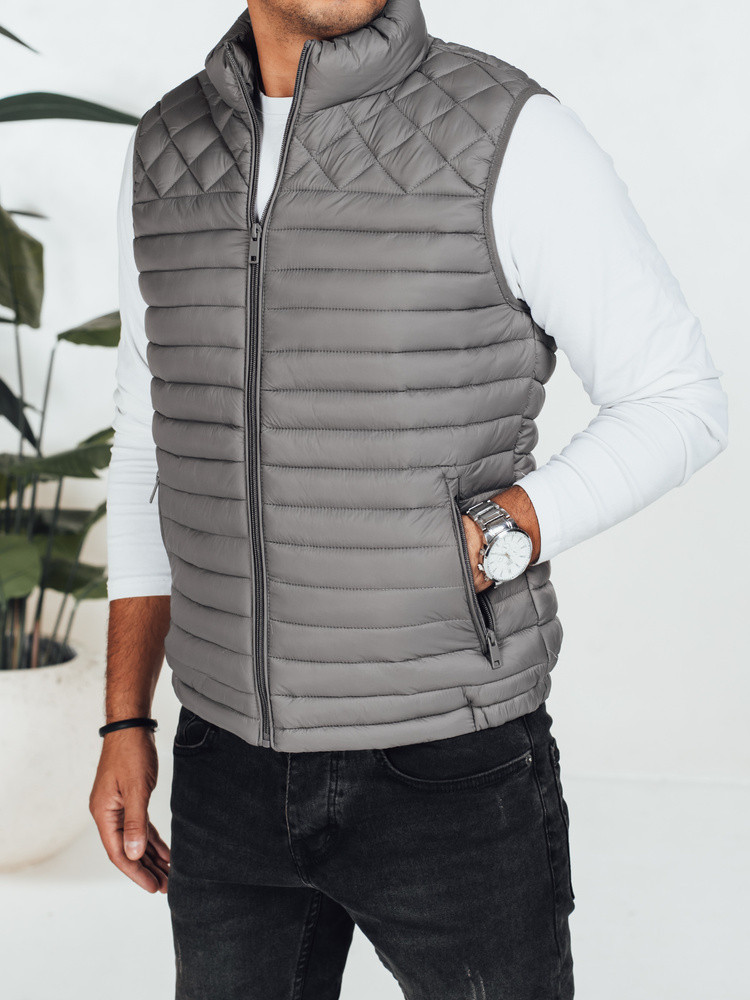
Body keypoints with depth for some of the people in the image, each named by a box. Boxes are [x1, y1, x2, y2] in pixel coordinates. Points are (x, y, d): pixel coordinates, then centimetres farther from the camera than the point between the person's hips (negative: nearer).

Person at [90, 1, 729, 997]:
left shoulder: (515, 139, -14)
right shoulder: (170, 152, 1)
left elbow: (678, 406, -6)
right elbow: (154, 449, 9)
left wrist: (476, 550, -21)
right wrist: (126, 727, 7)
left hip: (451, 763, -4)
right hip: (239, 766, 4)